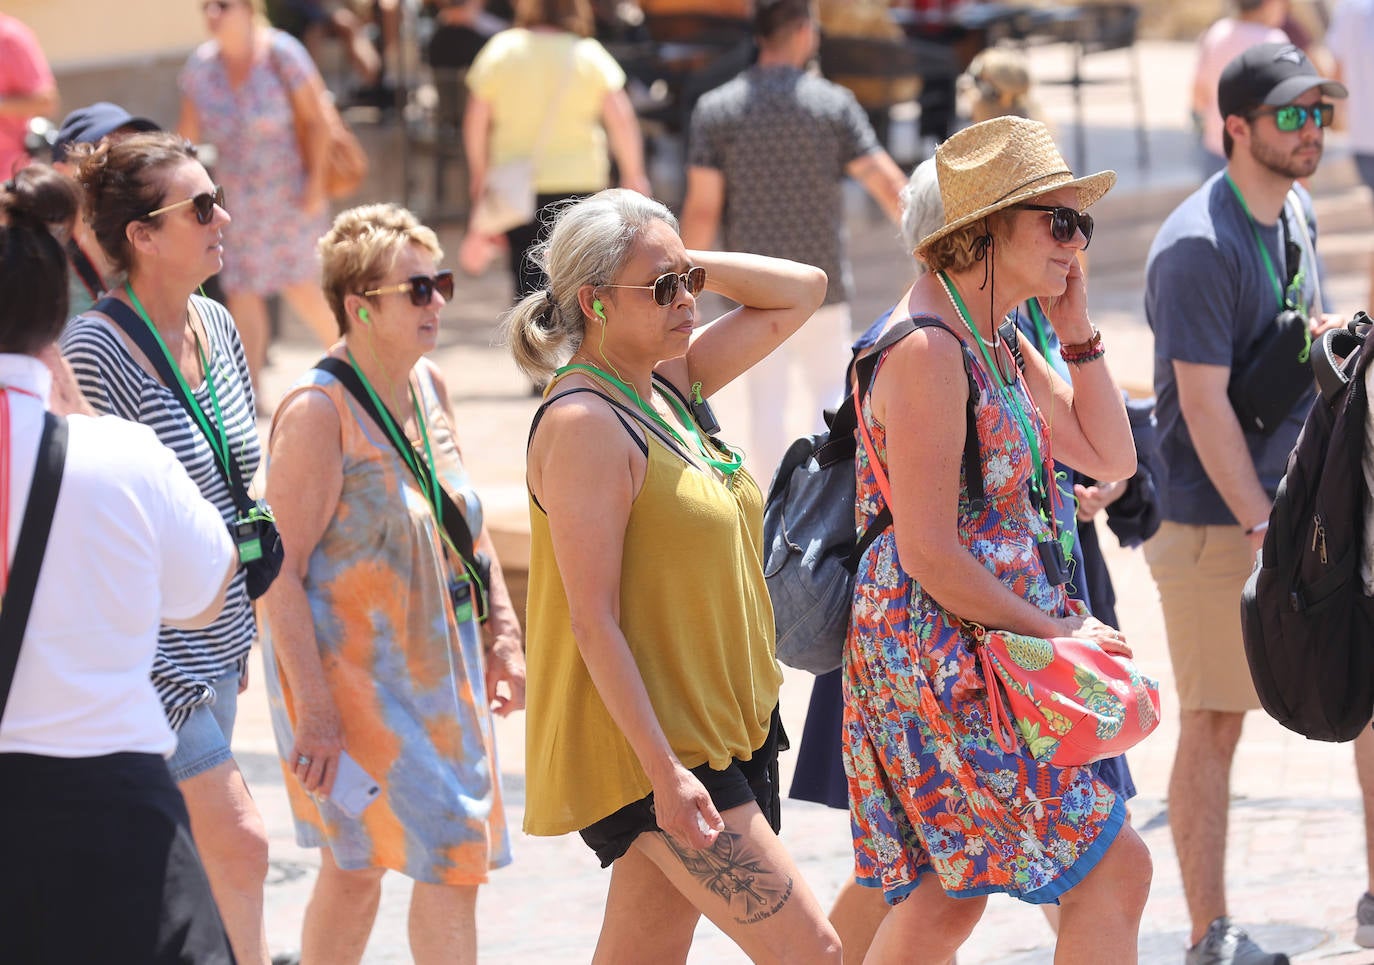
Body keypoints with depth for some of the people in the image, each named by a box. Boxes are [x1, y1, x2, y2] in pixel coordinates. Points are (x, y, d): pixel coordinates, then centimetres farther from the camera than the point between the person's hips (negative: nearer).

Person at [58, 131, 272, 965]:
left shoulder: (216, 327, 7)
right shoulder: (92, 352, -18)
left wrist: (243, 630, 20)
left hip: (214, 644, 8)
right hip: (151, 648, -8)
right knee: (239, 844, -8)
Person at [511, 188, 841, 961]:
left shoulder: (672, 385, 10)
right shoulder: (586, 425, -16)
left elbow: (801, 291, 20)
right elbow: (593, 618, -19)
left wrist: (690, 264, 4)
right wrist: (664, 772, -23)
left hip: (718, 729, 9)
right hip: (650, 749, -9)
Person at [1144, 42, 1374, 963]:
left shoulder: (1297, 213, 8)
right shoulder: (1199, 247, -18)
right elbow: (1205, 404, -20)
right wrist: (1263, 527, -19)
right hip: (1213, 519, -8)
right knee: (1216, 722, -1)